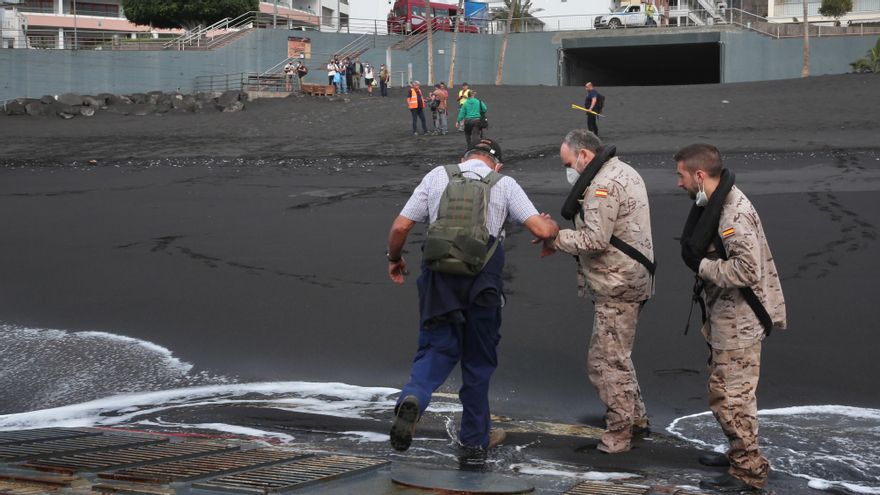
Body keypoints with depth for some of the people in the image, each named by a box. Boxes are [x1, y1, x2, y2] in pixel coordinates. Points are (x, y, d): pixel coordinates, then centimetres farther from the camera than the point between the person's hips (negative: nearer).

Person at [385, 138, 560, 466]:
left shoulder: (437, 177, 9)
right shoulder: (504, 184, 5)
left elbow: (400, 227, 5)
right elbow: (542, 230, -4)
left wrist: (394, 259, 23)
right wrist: (552, 225, 20)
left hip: (439, 279, 1)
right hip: (483, 284, -1)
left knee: (437, 349, 11)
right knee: (478, 361, 13)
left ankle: (413, 398, -21)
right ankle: (474, 443, 22)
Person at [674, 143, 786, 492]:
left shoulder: (734, 214, -24)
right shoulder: (715, 204, 7)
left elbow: (746, 270, -30)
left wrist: (702, 265, -21)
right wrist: (700, 261, 3)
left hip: (739, 320, -10)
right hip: (725, 316, 10)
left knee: (731, 395, -3)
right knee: (724, 389, 21)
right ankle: (740, 452, 35)